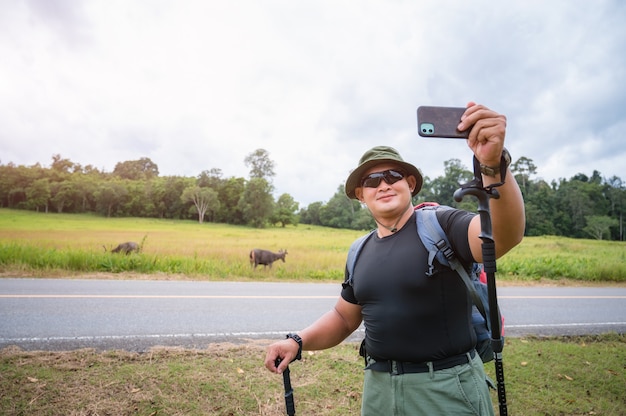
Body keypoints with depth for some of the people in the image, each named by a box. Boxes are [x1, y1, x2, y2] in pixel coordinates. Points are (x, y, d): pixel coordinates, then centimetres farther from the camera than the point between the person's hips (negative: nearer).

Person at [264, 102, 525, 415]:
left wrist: (493, 165, -46)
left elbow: (504, 235, -30)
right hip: (378, 388, 6)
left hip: (448, 388, -5)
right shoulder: (361, 253, 6)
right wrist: (298, 341, 1)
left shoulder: (442, 225, -11)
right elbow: (343, 318, 16)